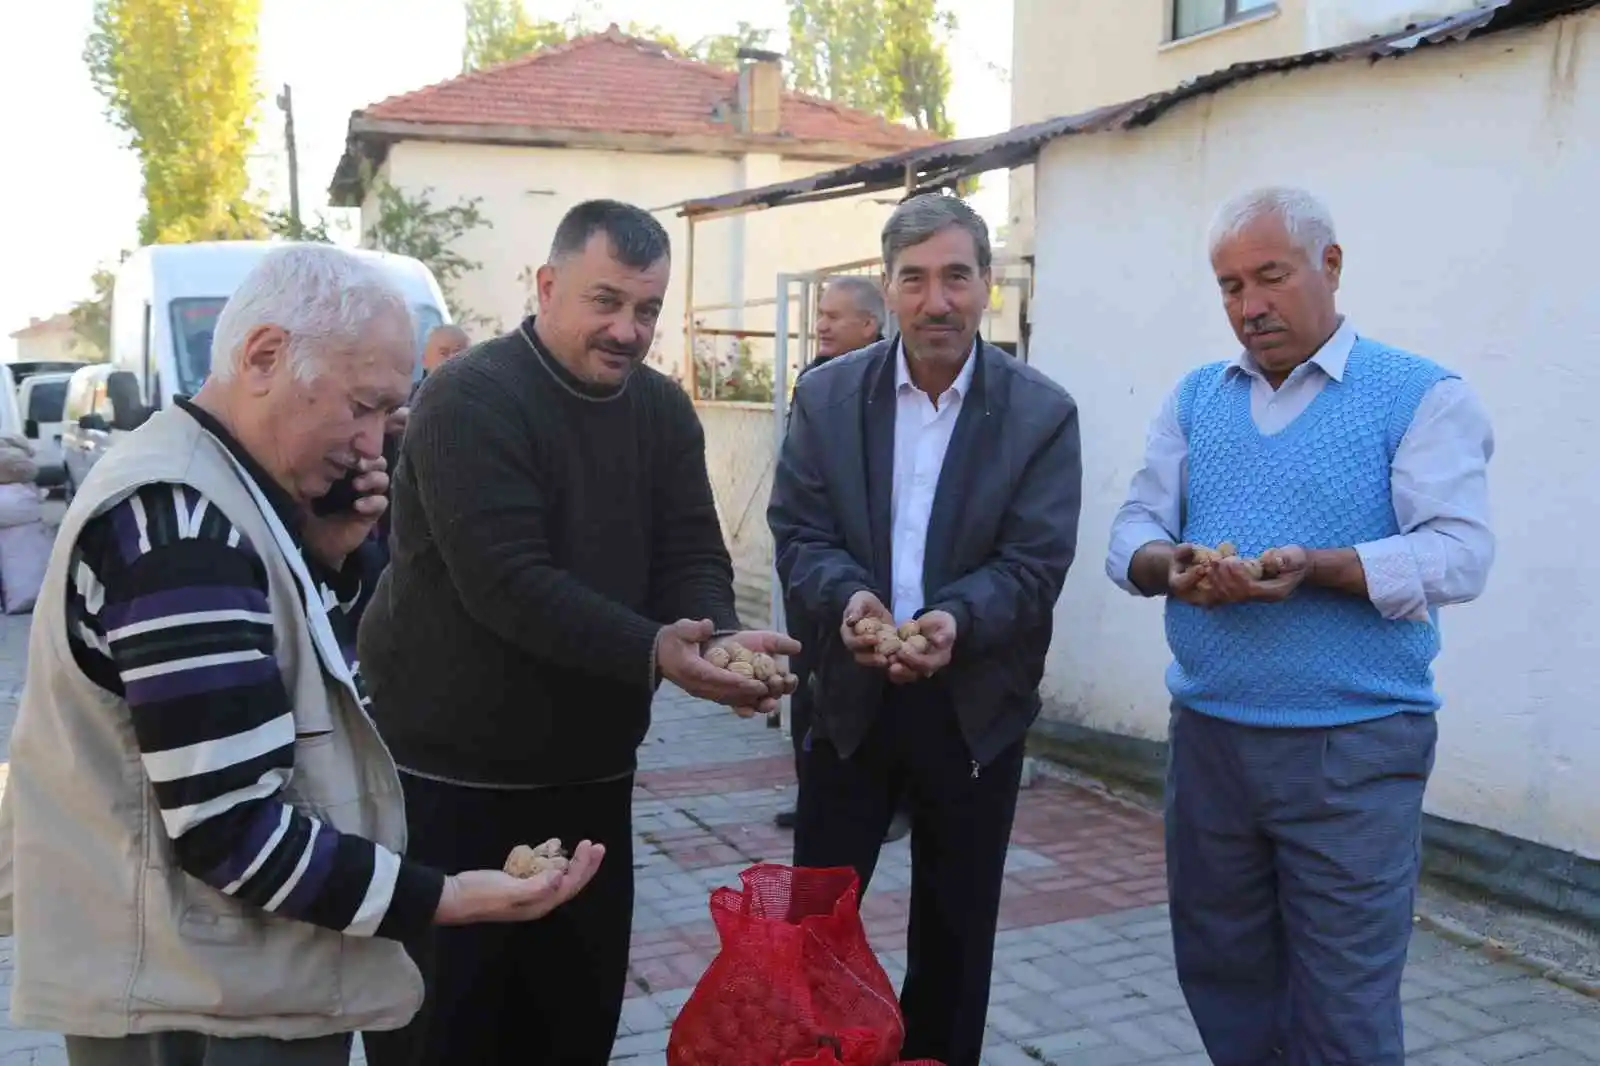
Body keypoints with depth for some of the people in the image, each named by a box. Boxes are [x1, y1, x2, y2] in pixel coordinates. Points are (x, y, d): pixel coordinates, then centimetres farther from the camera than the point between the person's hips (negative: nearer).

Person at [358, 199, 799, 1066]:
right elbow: (504, 578, -25)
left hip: (590, 775, 6)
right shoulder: (471, 399, -16)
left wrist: (722, 637, -22)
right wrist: (653, 651, -34)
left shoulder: (664, 411, 5)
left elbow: (693, 557, 0)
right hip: (448, 775, -6)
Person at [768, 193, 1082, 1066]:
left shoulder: (1041, 412, -7)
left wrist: (955, 619, -31)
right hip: (851, 692, 1)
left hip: (977, 704, -1)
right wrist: (849, 596, -24)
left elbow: (1034, 564, -12)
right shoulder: (827, 395, -1)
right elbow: (797, 532, -4)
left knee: (955, 930, 14)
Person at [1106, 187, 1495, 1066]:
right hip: (1206, 736, 5)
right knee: (1220, 982, 16)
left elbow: (1459, 551, -14)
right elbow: (1135, 527, 7)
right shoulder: (1195, 399, 11)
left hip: (1352, 753, -4)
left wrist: (1315, 569, -28)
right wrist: (1168, 564, -16)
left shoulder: (1421, 396, -4)